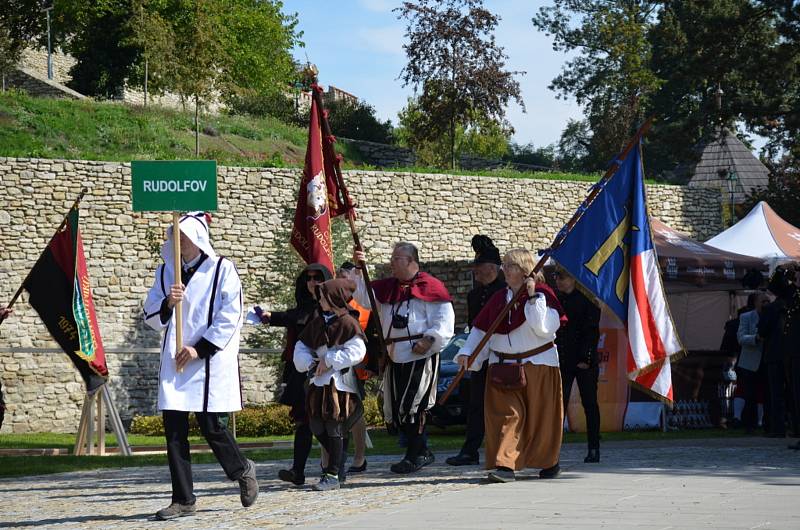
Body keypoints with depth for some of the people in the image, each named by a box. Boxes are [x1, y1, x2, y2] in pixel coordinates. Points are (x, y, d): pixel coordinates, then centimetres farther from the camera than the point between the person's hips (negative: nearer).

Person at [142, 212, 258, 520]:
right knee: (174, 430, 0)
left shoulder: (221, 269, -2)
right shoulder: (165, 271, 11)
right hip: (174, 361, 4)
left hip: (210, 361, -4)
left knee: (209, 425, -4)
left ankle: (242, 471, 24)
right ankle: (183, 501, 6)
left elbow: (230, 317, -7)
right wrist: (167, 303, -13)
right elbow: (152, 317, 10)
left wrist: (199, 349, -12)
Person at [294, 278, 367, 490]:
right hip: (319, 382, 8)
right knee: (317, 427, 9)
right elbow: (301, 347, 17)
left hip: (339, 383, -8)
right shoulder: (317, 322, 13)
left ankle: (333, 475, -3)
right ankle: (337, 463, 29)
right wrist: (309, 362, -4)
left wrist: (329, 362, -16)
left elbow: (356, 351, -16)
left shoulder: (347, 323, -9)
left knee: (334, 428, -7)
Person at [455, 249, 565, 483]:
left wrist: (533, 297, -21)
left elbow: (544, 328, -18)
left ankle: (548, 462, 24)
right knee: (505, 415, -7)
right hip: (503, 367, 4)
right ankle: (505, 465, -13)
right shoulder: (498, 299, 9)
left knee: (540, 416, 6)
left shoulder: (542, 294, -6)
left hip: (538, 366, -4)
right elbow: (480, 330, 11)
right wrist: (467, 353, -2)